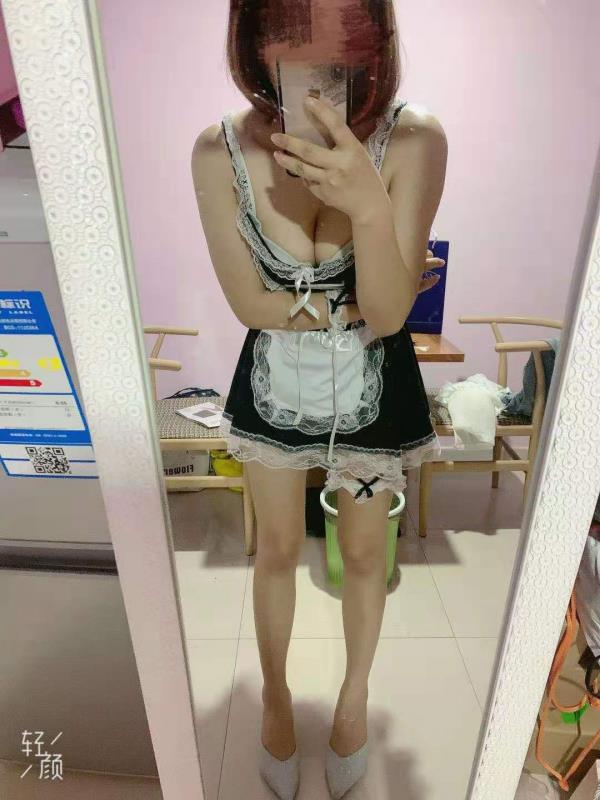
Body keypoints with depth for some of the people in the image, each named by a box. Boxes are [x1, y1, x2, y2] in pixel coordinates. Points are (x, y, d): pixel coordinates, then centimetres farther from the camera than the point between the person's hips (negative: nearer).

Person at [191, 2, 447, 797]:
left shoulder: (414, 141, -18)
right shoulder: (219, 151, -15)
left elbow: (388, 315, -22)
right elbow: (251, 304, -13)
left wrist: (369, 204, -37)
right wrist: (353, 301, -15)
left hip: (371, 392, 0)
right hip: (275, 388, 1)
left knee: (363, 554, 19)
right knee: (277, 550, 19)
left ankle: (355, 691, 53)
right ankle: (275, 691, 52)